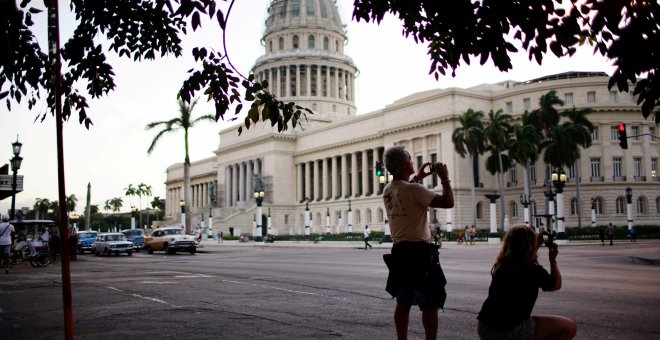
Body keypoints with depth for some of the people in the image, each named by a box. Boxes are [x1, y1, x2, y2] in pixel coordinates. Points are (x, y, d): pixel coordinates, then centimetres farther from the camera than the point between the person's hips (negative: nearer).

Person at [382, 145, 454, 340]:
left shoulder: (388, 190, 6)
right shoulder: (414, 189, -18)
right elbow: (448, 202, -18)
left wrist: (417, 177, 28)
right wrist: (444, 178, -5)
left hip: (399, 251, 8)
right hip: (419, 251, -8)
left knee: (403, 302, 15)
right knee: (430, 304, 1)